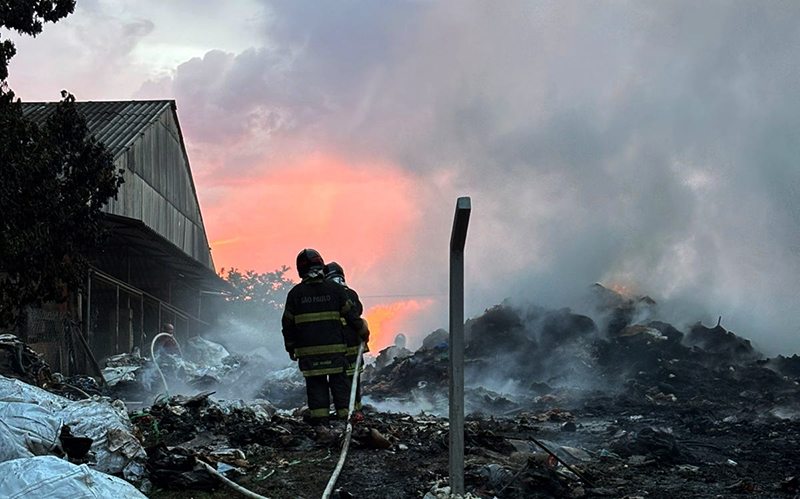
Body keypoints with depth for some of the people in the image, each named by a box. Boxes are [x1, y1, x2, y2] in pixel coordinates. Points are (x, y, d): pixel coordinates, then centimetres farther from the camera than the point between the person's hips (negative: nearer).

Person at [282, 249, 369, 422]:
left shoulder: (295, 293, 0)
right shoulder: (335, 289, 0)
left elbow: (288, 323, 5)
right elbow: (351, 313, 3)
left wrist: (290, 347, 16)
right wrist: (363, 331, 18)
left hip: (308, 350, 0)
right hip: (334, 347, 0)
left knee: (315, 382, 5)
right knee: (339, 380, 7)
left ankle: (319, 414, 0)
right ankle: (345, 411, 5)